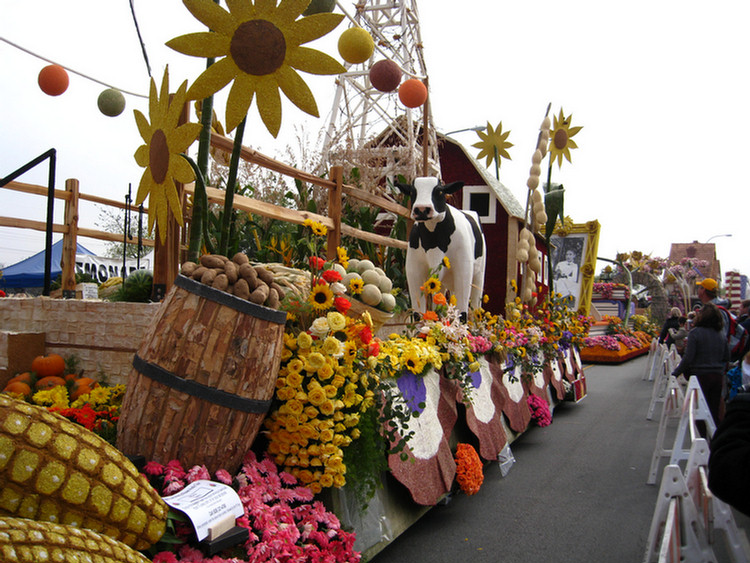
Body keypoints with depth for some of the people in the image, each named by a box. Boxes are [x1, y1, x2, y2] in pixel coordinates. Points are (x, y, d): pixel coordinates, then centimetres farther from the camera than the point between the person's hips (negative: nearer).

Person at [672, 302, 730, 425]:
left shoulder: (695, 333, -11)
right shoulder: (721, 336, 7)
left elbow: (688, 358, -14)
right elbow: (726, 359, 14)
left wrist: (676, 373, -6)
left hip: (700, 375, -5)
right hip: (718, 376, 5)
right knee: (715, 411, 12)